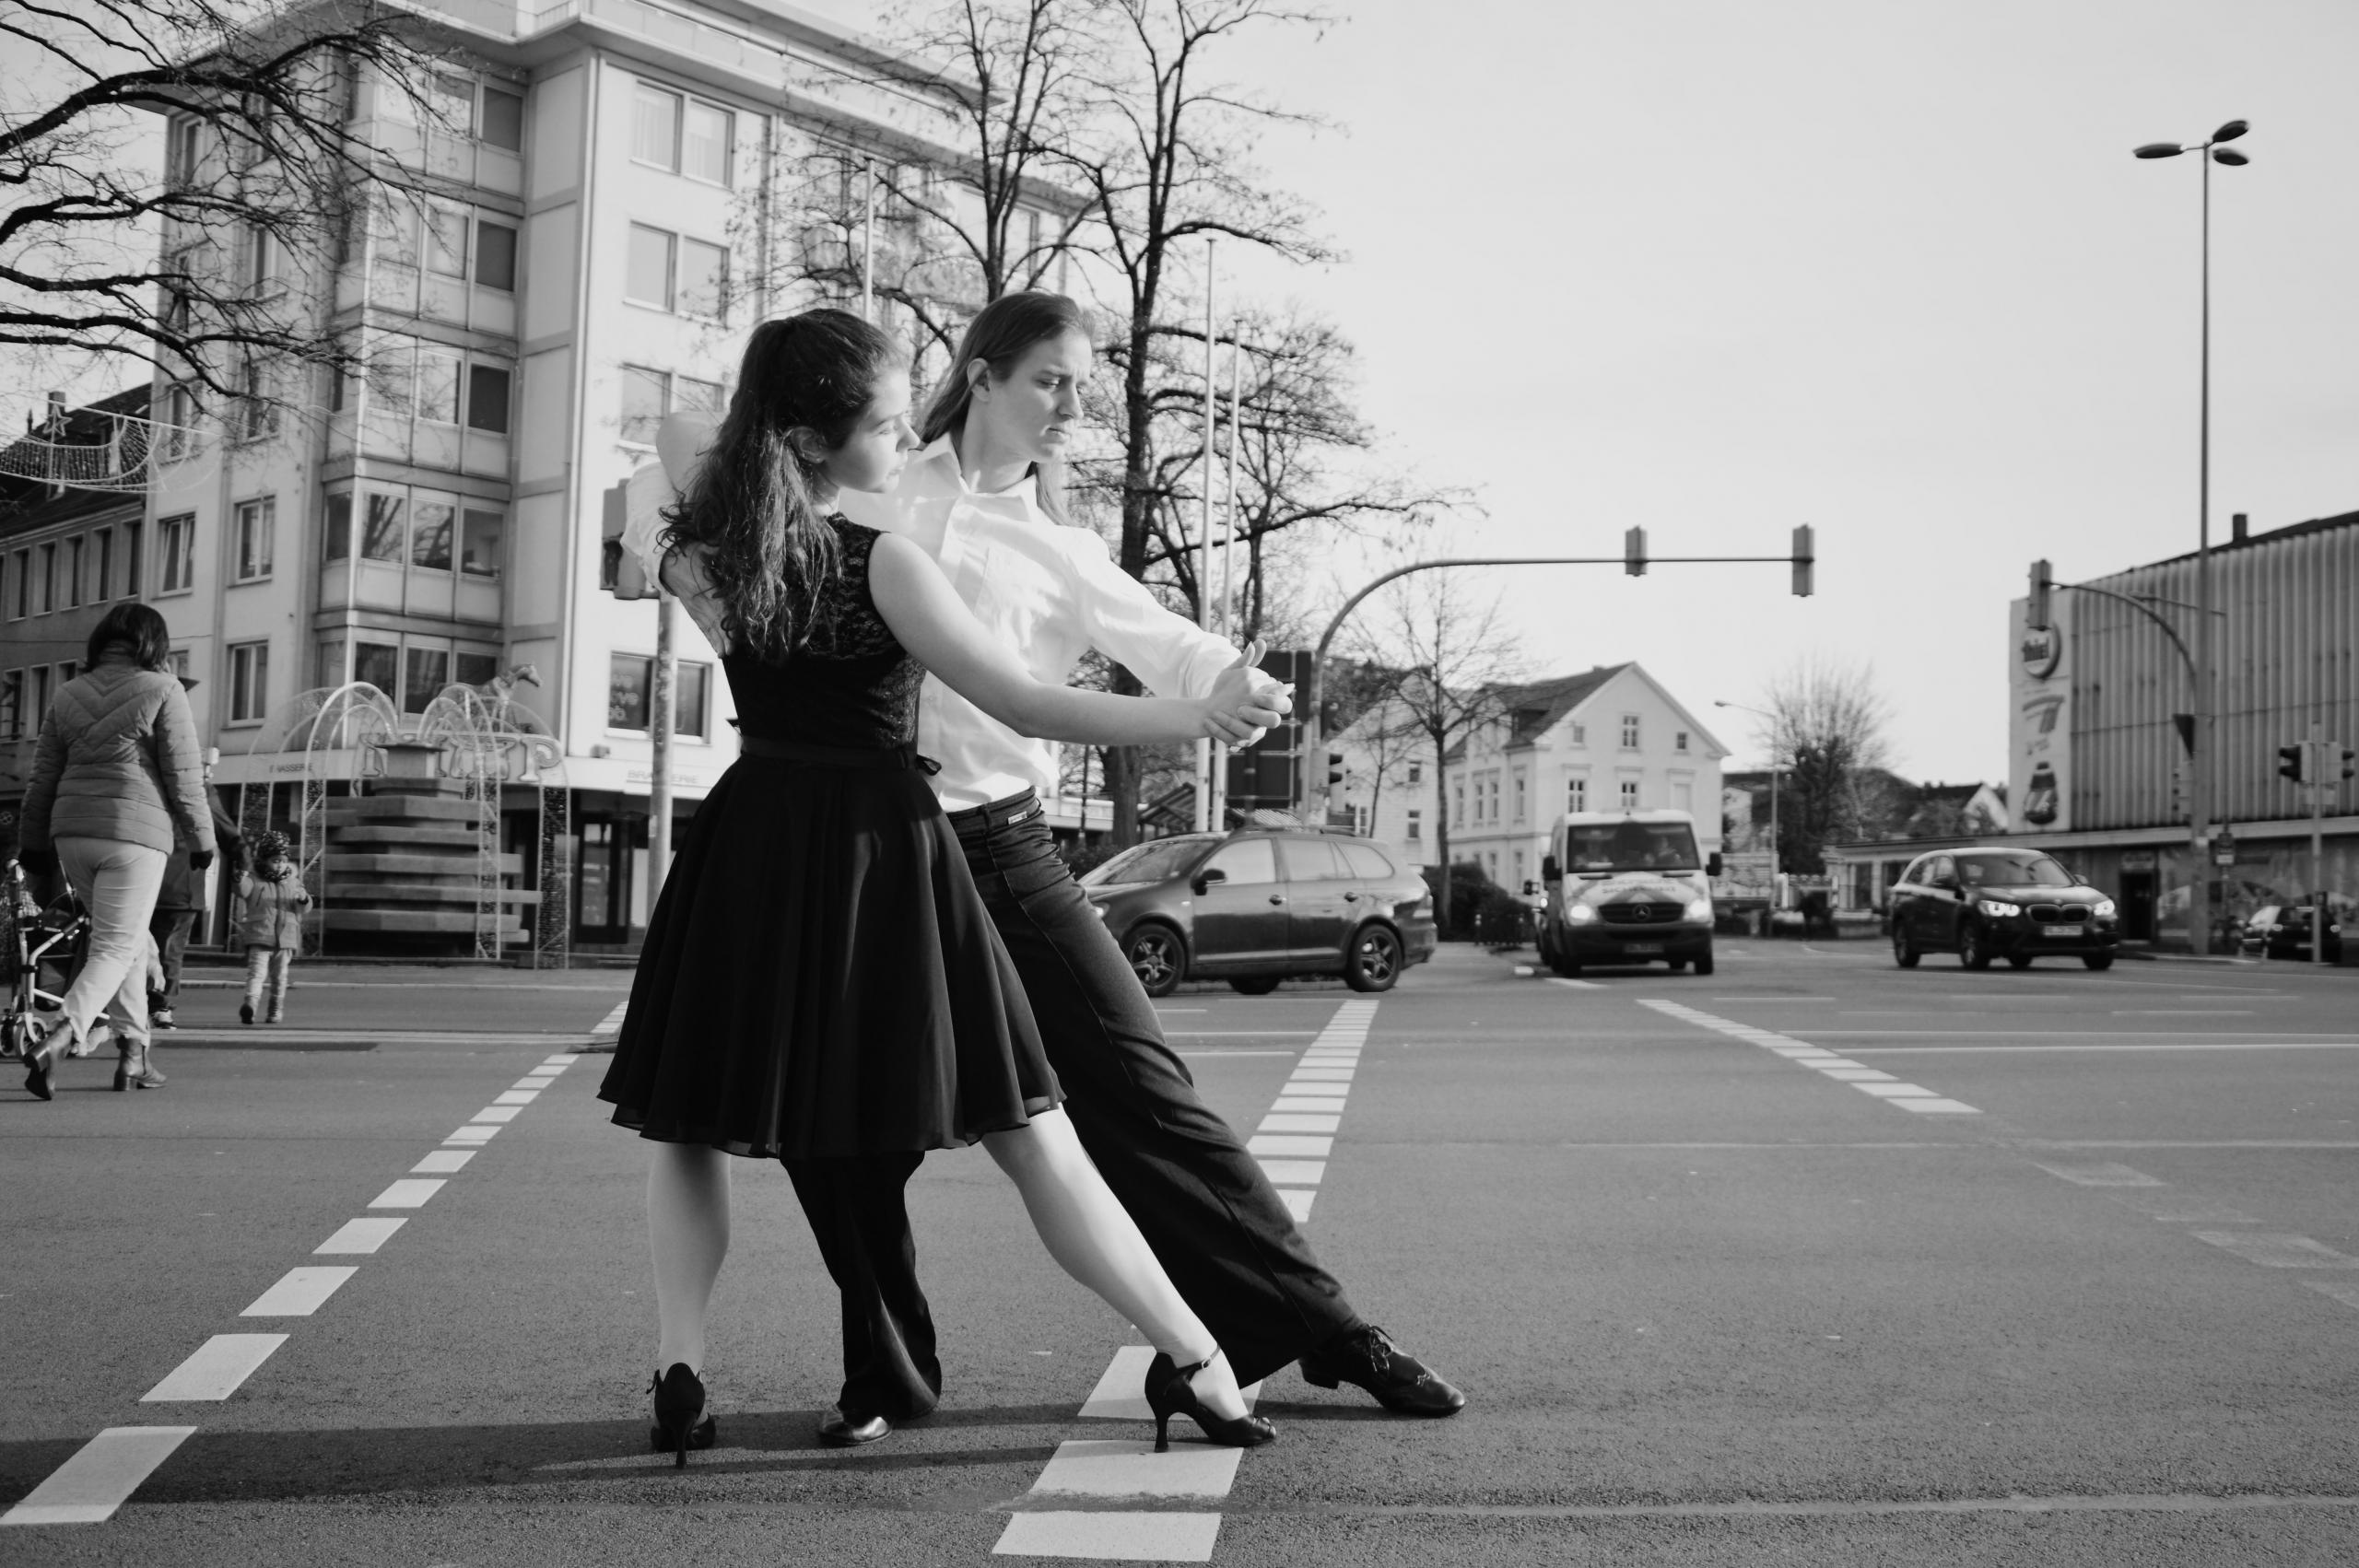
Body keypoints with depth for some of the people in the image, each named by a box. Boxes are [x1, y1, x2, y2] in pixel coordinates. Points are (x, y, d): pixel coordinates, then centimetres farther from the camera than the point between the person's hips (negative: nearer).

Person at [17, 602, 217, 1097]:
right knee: (114, 949, -3)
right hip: (134, 833, -6)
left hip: (73, 833, 6)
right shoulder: (161, 691, -5)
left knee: (130, 938, 21)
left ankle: (135, 1049, 18)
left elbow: (43, 776, 12)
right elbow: (183, 774, -8)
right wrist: (201, 836, 0)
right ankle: (55, 1040, -24)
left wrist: (35, 842, 19)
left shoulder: (68, 694, 11)